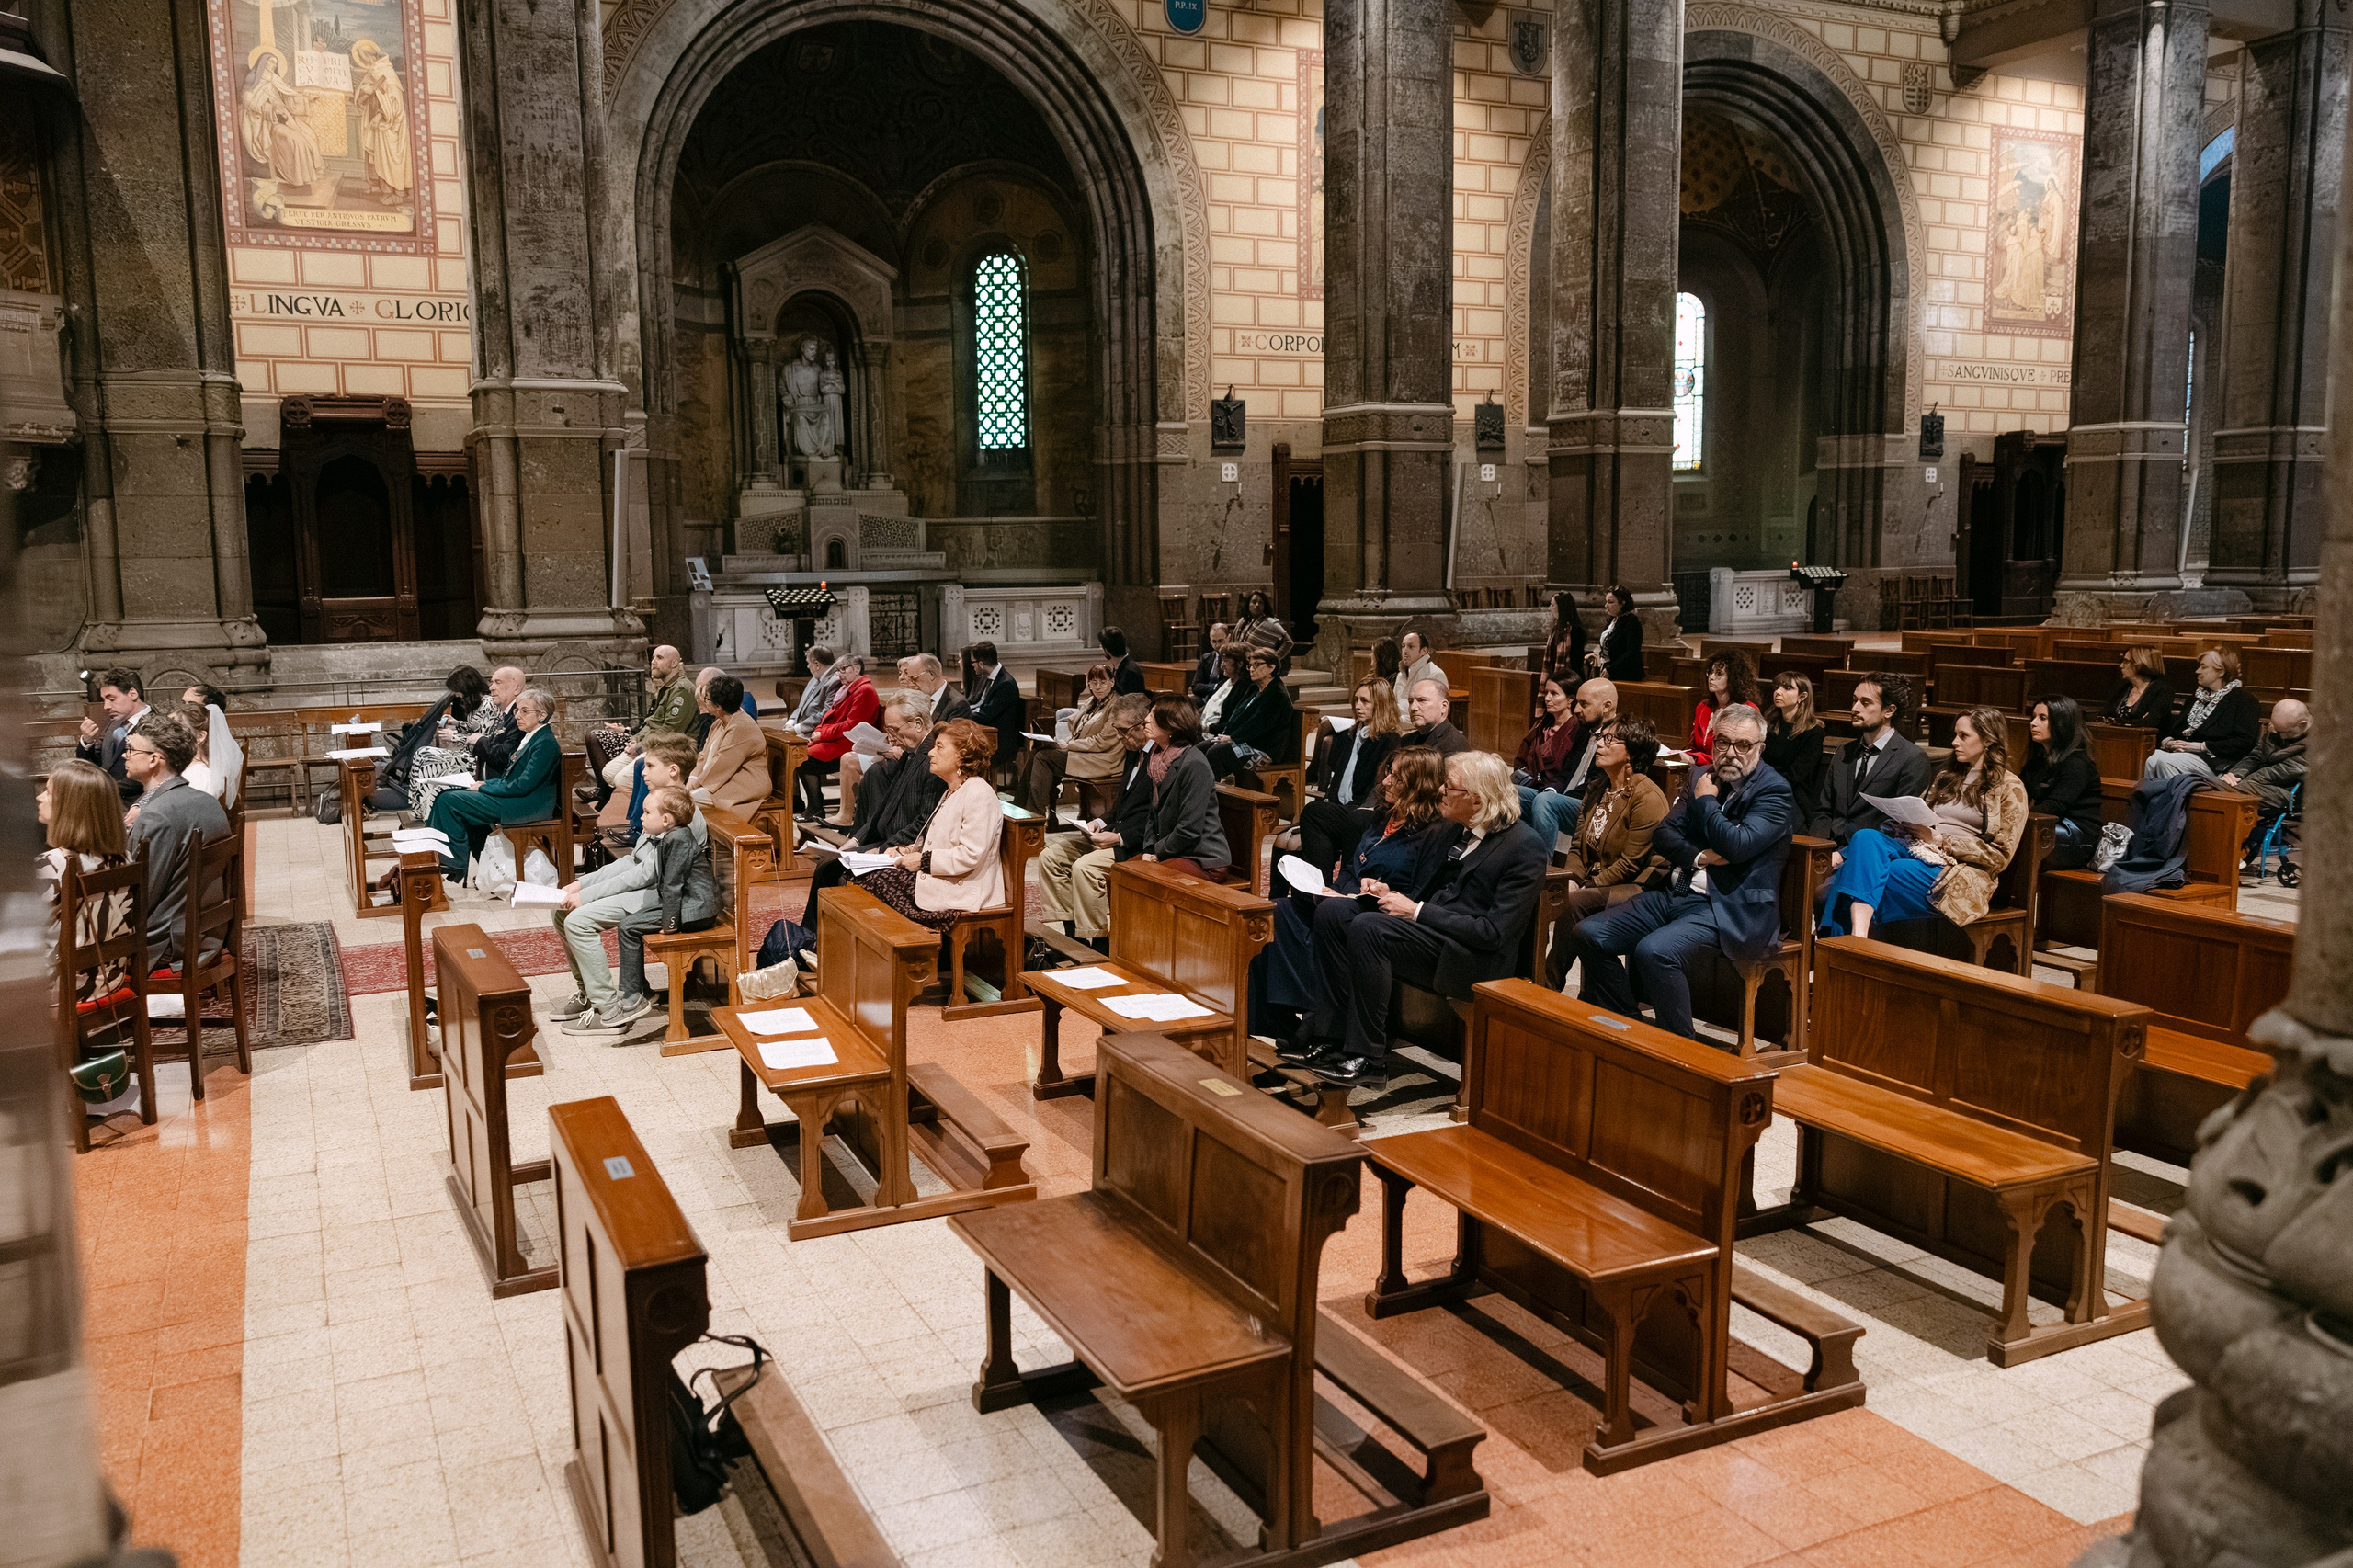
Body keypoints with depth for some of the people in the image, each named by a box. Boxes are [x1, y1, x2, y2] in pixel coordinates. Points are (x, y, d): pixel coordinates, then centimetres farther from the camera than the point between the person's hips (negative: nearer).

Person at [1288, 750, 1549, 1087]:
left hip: (1476, 958, -9)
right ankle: (1330, 1033, -7)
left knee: (1367, 928, -30)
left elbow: (1496, 932, -20)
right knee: (1333, 913, -7)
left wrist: (1417, 910, -19)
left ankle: (1367, 1059, -22)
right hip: (1434, 929, 9)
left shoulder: (1525, 848, -14)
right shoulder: (1465, 832, 12)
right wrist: (1392, 893, 3)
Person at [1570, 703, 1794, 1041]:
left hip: (1730, 909, -8)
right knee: (1588, 935, -5)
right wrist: (1699, 857, -9)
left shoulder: (1775, 791, -6)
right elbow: (1663, 835, 11)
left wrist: (1706, 801, -6)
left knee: (1654, 951, -34)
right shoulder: (1702, 778, 15)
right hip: (1678, 894, 8)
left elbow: (1737, 846, -21)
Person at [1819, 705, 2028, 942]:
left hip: (1957, 871, -5)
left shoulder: (2009, 788, 7)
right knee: (1866, 837, -30)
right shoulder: (1947, 775, 27)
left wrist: (1942, 840, -8)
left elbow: (2000, 855, -1)